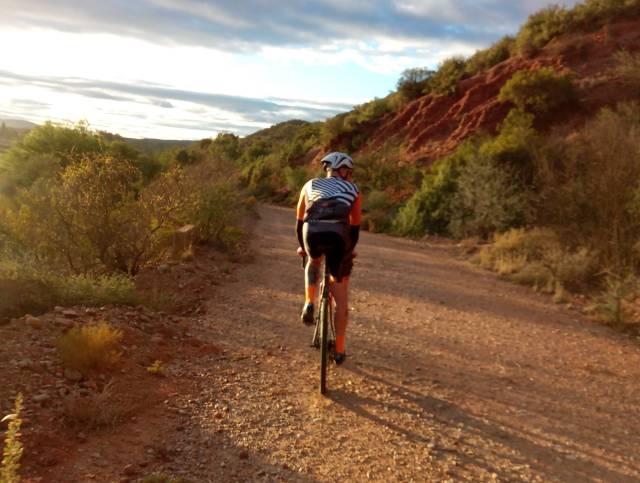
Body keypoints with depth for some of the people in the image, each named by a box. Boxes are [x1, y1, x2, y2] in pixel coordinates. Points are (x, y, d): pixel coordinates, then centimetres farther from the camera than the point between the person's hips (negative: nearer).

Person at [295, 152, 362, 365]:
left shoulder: (310, 185, 29)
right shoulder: (353, 190, 26)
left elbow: (299, 221, 34)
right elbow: (355, 227, 29)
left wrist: (302, 246, 49)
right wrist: (349, 250, 46)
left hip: (313, 233, 1)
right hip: (338, 235, -1)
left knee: (313, 261, 39)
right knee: (340, 297, 15)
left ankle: (309, 305, 18)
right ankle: (339, 350, 19)